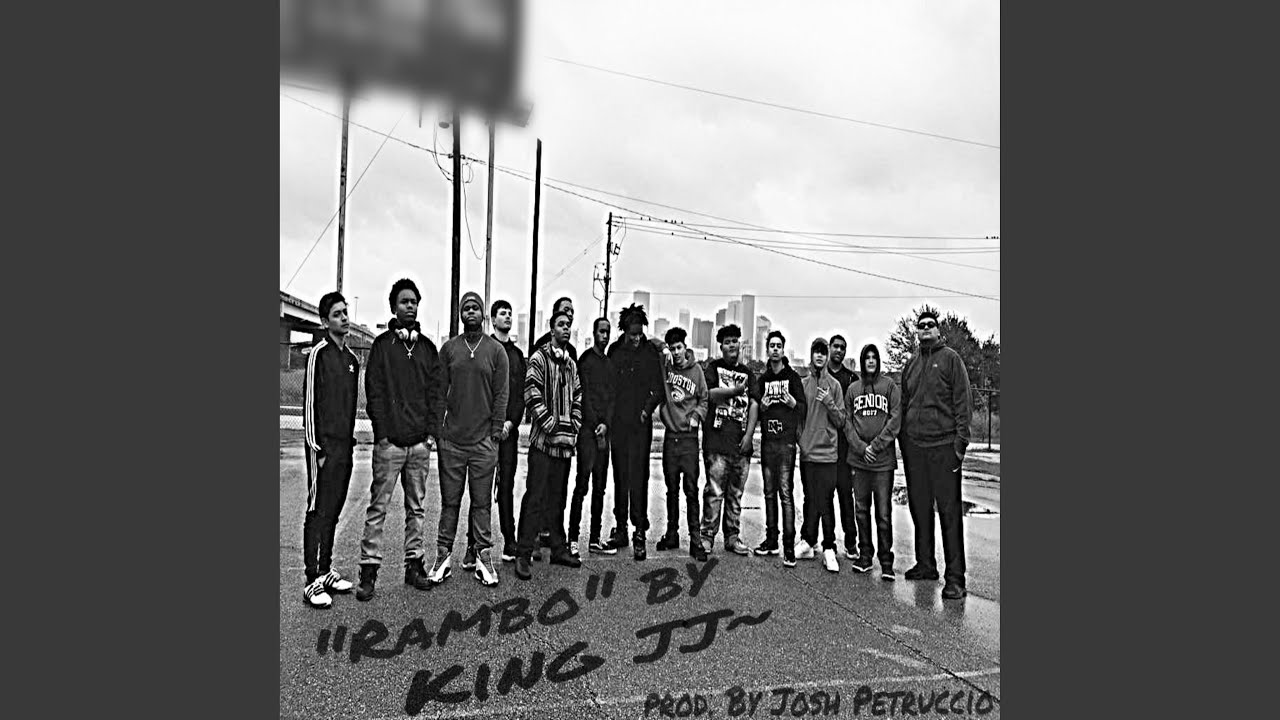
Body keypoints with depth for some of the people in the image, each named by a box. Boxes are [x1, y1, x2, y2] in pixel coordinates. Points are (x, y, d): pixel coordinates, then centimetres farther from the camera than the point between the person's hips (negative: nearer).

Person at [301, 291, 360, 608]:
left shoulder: (351, 357, 14)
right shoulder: (320, 352, -8)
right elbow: (310, 401, -11)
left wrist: (350, 438, 14)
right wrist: (316, 446, -13)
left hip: (344, 445, 7)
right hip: (324, 445, -7)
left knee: (333, 511, 12)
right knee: (318, 511, -3)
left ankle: (326, 570, 21)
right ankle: (312, 581, 2)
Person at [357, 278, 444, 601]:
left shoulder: (427, 347, 12)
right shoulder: (382, 344, 3)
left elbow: (436, 391, 9)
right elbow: (374, 392, -2)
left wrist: (432, 431, 0)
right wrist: (383, 431, -10)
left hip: (420, 442, 3)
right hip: (390, 441, -3)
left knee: (416, 508, 10)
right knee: (378, 507, -1)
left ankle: (413, 564, 19)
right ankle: (369, 568, 6)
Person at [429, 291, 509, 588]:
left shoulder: (496, 350, 5)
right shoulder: (448, 348, 8)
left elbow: (501, 394, 2)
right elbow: (439, 391, 7)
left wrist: (496, 432, -4)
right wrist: (436, 428, 0)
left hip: (483, 441, -1)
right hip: (451, 440, 1)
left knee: (482, 502, 4)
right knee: (449, 501, 6)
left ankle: (483, 555, 11)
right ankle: (444, 556, 13)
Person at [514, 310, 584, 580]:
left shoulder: (571, 363, 17)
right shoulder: (539, 358, -5)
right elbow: (532, 394, -14)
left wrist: (574, 425, 6)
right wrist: (551, 425, -16)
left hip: (565, 442, 7)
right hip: (543, 439, -7)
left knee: (558, 497, 14)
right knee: (535, 497, -6)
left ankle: (558, 549, 23)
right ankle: (523, 555, -1)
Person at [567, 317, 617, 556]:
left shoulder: (610, 363, 18)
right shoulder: (586, 359, -1)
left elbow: (612, 397, 11)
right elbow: (585, 395, -7)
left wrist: (605, 424, -5)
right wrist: (595, 426, -10)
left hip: (604, 430, 6)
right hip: (588, 428, -6)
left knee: (600, 487, 7)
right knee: (582, 484, -9)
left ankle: (594, 539, 12)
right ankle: (573, 538, -5)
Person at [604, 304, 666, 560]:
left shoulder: (651, 353, 1)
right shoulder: (614, 351, 7)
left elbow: (658, 390, 3)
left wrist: (647, 408, -12)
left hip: (640, 425, -3)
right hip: (617, 424, 3)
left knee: (638, 479, -7)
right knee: (620, 478, 10)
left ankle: (640, 533, -3)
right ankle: (620, 528, 19)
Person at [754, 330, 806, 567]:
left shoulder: (792, 376, 2)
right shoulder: (763, 378, 15)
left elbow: (804, 409, -3)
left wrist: (791, 400, -22)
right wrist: (762, 405, -3)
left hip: (786, 441, -5)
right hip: (767, 441, 5)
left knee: (785, 492, -10)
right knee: (769, 492, 9)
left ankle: (789, 546, -9)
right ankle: (771, 540, 17)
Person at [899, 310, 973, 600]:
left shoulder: (950, 358, 1)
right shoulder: (911, 363, 15)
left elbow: (962, 402, -4)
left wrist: (960, 441, -12)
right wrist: (903, 439, 12)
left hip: (943, 445, -5)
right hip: (913, 446, 5)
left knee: (949, 512, -4)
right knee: (919, 508, 11)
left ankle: (955, 576, -1)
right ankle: (925, 565, 23)